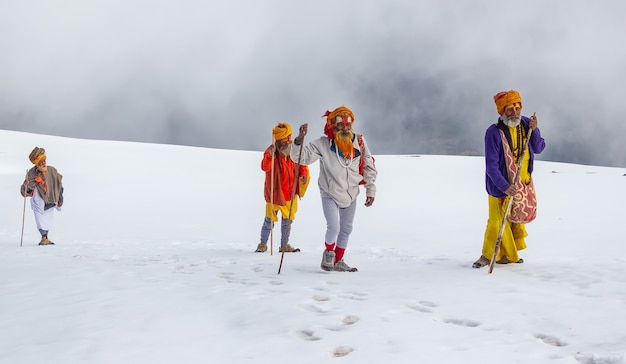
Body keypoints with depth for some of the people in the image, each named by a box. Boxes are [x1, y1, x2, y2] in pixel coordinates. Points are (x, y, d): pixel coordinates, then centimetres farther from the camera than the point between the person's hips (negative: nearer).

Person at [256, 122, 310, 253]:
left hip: (290, 192, 5)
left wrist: (303, 175, -10)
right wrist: (270, 156, -46)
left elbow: (302, 165, 11)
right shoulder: (271, 151, -14)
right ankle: (263, 243, 21)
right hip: (274, 192, -4)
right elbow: (265, 168, -28)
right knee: (270, 219, 3)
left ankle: (284, 245, 26)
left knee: (287, 219, 13)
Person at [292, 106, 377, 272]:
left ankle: (338, 261, 34)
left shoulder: (359, 142, -8)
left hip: (351, 194, 4)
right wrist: (299, 140, -37)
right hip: (330, 194, -4)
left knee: (346, 229, 15)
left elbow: (369, 167, 3)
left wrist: (370, 190, 3)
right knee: (333, 227, -16)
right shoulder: (323, 144, -17)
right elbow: (301, 157, -19)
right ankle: (328, 252, 17)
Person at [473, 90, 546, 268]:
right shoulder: (494, 132, -20)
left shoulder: (526, 124, -3)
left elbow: (539, 149, 2)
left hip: (523, 183, 6)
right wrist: (505, 186, -32)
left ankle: (507, 254, 31)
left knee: (517, 219, 15)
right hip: (500, 185, -6)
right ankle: (488, 255, 15)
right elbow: (491, 166, -22)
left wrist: (534, 131, -15)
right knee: (498, 222, -5)